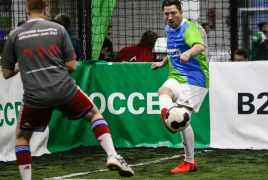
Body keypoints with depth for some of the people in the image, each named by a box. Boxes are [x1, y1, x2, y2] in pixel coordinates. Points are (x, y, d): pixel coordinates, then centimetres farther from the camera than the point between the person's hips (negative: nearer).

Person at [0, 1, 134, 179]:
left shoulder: (15, 35, 4)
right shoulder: (58, 29, 3)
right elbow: (72, 66, 2)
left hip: (35, 97, 0)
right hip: (65, 90, 0)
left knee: (21, 137, 22)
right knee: (95, 114, 23)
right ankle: (113, 156, 8)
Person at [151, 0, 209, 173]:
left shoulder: (189, 28, -16)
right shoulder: (169, 29, 11)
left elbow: (200, 46, -39)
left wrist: (188, 53, -59)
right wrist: (163, 63, 36)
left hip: (194, 79, -7)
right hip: (177, 77, 7)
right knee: (164, 91, -28)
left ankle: (190, 162, 2)